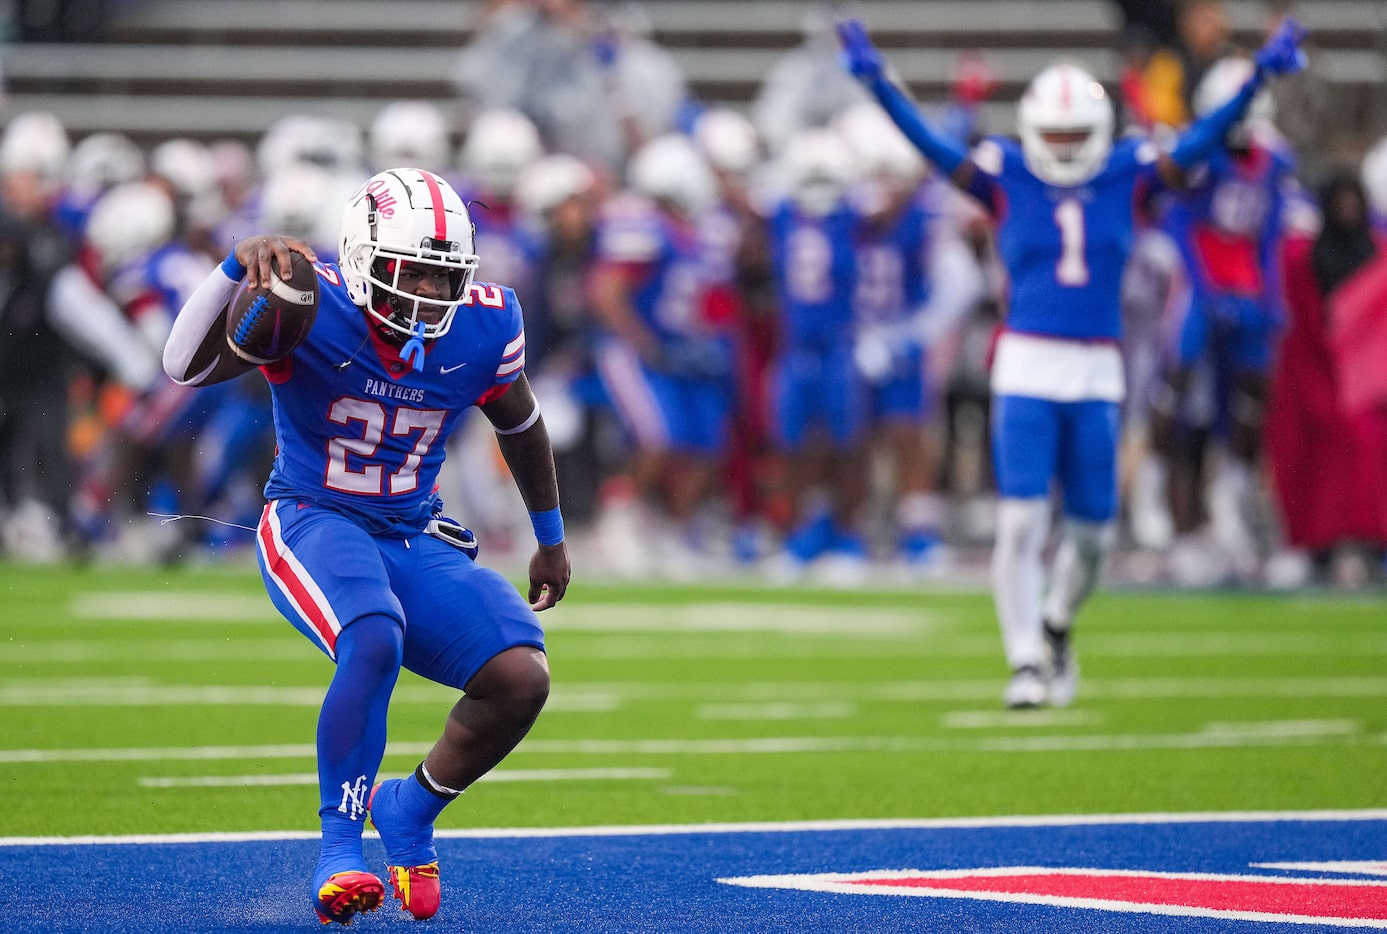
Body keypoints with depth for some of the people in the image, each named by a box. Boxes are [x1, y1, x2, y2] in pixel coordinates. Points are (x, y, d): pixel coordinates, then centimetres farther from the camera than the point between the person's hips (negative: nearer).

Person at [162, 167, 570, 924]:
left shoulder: (483, 327, -5)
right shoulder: (311, 309, -17)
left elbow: (520, 426, 16)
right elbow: (186, 368, -31)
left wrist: (550, 537, 25)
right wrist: (237, 268, -46)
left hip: (415, 540, 5)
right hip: (313, 522, -5)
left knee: (522, 680, -17)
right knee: (376, 641, -37)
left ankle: (411, 808, 12)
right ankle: (340, 847, -21)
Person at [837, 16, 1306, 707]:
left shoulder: (1126, 176, 6)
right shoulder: (1005, 178, 1)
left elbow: (1197, 145, 3)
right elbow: (934, 148, -8)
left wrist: (1260, 76, -4)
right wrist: (877, 82, -19)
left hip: (1097, 372, 3)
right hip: (1026, 369, -3)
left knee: (1092, 530, 8)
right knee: (1021, 521, -9)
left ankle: (1055, 625, 36)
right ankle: (1026, 663, -3)